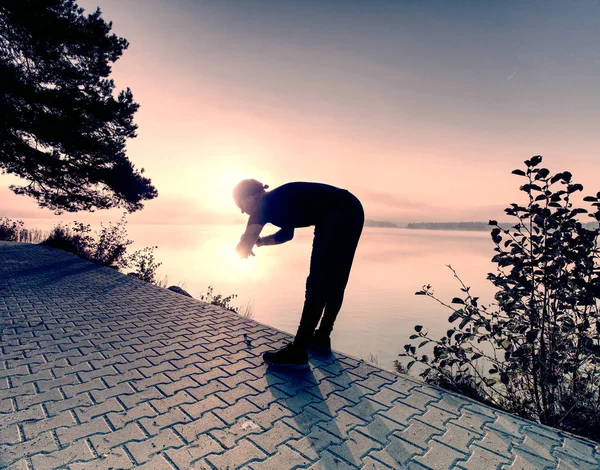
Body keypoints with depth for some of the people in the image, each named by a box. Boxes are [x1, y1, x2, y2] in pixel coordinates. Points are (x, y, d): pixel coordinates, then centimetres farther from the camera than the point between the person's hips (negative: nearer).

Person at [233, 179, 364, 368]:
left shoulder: (265, 203, -3)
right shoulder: (279, 201, 22)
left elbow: (244, 245, -7)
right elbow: (286, 234, 37)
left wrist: (245, 247, 15)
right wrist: (259, 241, 27)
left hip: (338, 215, -10)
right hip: (349, 211, 10)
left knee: (318, 282, -9)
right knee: (334, 281, 15)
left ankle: (298, 352, -3)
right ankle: (322, 337, 28)